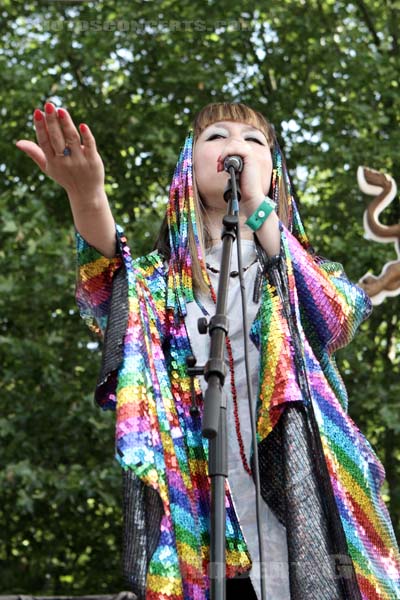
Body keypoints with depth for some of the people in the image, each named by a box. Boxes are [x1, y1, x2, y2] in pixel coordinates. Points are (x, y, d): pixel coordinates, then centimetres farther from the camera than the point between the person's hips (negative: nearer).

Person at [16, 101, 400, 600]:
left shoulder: (300, 268, 14)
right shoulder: (165, 278, 11)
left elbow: (332, 320, -10)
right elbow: (114, 298, -13)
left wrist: (258, 204, -8)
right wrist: (86, 196, -33)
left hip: (302, 502, 0)